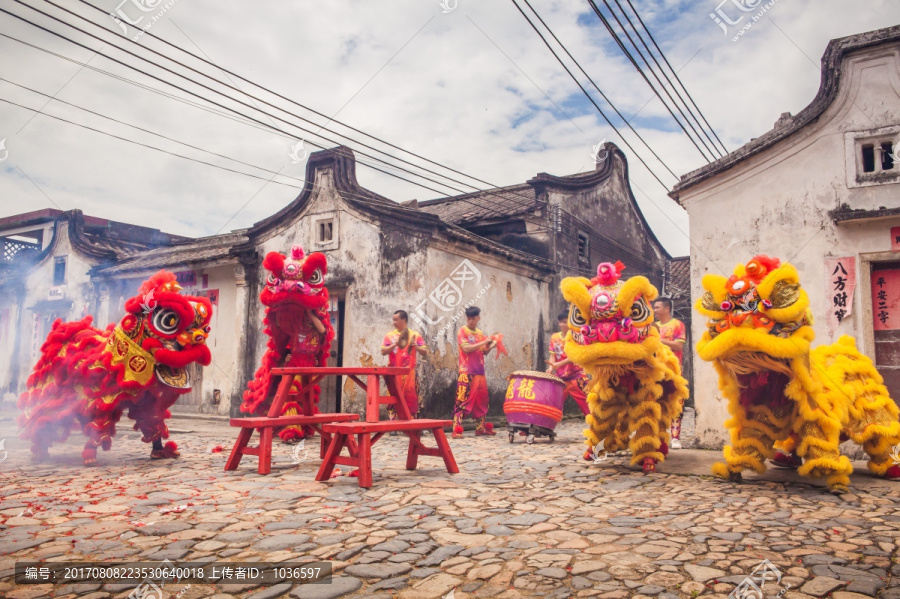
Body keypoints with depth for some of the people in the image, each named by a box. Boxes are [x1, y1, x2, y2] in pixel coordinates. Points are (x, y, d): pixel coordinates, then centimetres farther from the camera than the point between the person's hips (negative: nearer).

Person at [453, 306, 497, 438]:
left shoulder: (480, 333, 15)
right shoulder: (463, 331, -2)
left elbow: (484, 351, 18)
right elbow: (466, 348, -14)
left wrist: (491, 345, -2)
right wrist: (483, 342, -14)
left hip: (479, 372, 7)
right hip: (467, 373, -7)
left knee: (482, 400, 10)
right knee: (462, 400, -10)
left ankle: (480, 427, 20)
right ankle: (456, 429, -10)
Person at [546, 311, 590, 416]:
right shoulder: (554, 337, 9)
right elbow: (553, 355, 7)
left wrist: (559, 364, -27)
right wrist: (551, 367, -14)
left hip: (576, 377, -4)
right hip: (560, 378, 4)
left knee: (588, 404, -5)